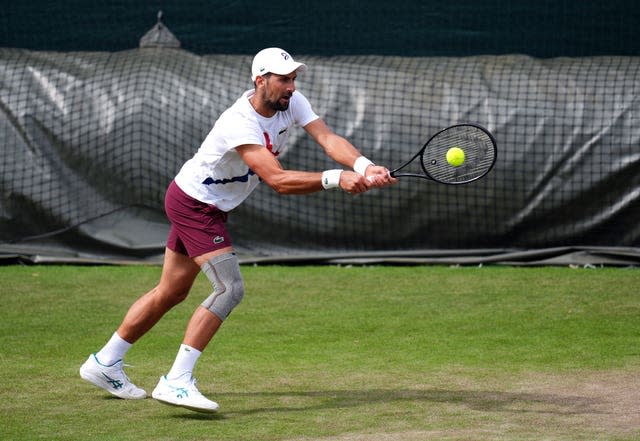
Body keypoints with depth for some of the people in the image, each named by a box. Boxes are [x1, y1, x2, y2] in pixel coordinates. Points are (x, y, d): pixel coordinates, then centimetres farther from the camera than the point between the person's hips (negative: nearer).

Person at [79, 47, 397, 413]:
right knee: (230, 289, -20)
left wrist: (365, 167, -39)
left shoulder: (292, 102, -8)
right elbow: (278, 180, -40)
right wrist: (335, 178, -47)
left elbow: (329, 139, -21)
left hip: (211, 208, 9)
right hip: (192, 203, -9)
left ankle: (104, 363, 28)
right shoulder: (240, 123, -33)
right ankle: (176, 382, -19)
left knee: (172, 292, 17)